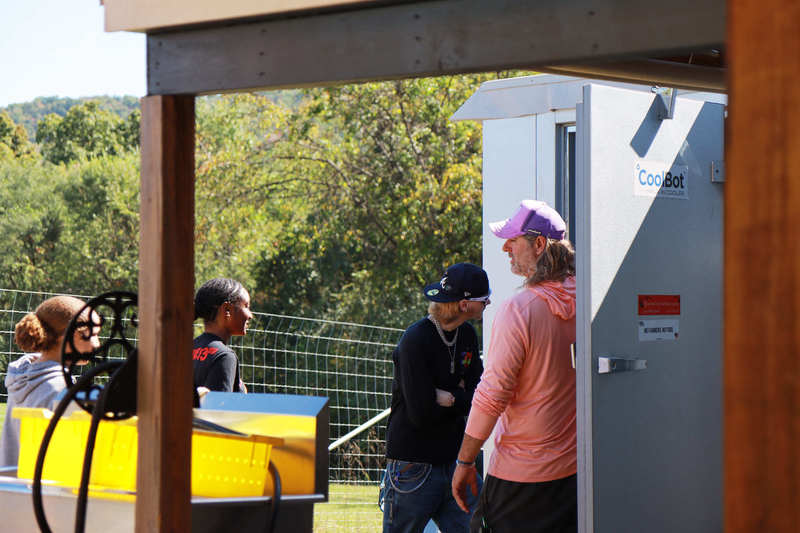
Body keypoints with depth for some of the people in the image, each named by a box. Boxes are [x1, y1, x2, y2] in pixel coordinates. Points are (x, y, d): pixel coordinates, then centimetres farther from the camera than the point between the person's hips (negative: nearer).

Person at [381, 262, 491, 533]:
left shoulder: (467, 335, 9)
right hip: (414, 467, -7)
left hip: (452, 460, 7)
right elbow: (421, 414, -19)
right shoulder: (415, 340, -16)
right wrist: (459, 399, -4)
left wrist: (448, 398, -13)